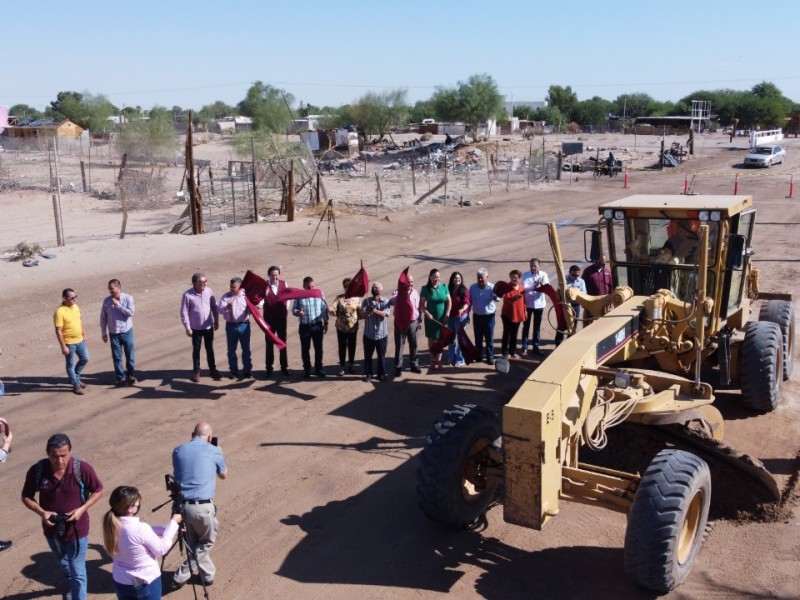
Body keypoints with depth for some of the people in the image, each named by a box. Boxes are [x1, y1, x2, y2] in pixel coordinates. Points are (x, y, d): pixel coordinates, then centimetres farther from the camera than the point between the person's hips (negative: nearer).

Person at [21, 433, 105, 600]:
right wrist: (41, 512, -21)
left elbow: (98, 491, -9)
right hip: (52, 529, 4)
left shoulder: (82, 469, -25)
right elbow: (26, 496, -5)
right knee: (64, 564, 31)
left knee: (78, 572, 3)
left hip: (76, 529, -4)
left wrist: (82, 509, -23)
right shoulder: (37, 471, -20)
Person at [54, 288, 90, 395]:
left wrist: (84, 334, 17)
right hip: (69, 343, -7)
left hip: (80, 341, 7)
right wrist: (63, 346, -20)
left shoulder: (75, 307, 0)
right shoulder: (60, 312, -22)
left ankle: (75, 377, 37)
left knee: (85, 359, 17)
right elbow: (58, 331, -20)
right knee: (71, 364, 8)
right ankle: (76, 385, 20)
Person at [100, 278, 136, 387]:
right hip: (114, 333, 2)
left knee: (130, 355, 9)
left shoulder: (128, 298, -8)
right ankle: (121, 378, 15)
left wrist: (118, 305, -20)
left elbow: (131, 313, -19)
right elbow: (103, 317, 5)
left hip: (126, 332, -2)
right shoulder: (107, 300, -1)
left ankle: (131, 375, 28)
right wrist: (103, 332, 6)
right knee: (117, 357, 4)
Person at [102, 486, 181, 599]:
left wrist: (166, 528, 4)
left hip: (121, 582, 6)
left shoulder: (112, 525, -9)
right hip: (146, 583, -6)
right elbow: (161, 549, -14)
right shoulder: (140, 529, -30)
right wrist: (173, 523, -6)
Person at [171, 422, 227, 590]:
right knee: (206, 542, 18)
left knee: (193, 543, 24)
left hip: (181, 505, 4)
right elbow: (224, 475, 18)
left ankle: (207, 574, 32)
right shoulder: (213, 451, 0)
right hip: (202, 506, -4)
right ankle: (181, 576, 12)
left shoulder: (178, 450, 9)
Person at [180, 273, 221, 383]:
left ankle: (212, 370, 26)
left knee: (210, 349, 14)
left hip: (209, 327, 3)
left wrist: (216, 321, 8)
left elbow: (214, 306, 5)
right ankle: (196, 372, 23)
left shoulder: (208, 291, -5)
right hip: (196, 328, -3)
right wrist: (187, 328, -12)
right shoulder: (188, 295, -16)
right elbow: (184, 313, -11)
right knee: (196, 350, 10)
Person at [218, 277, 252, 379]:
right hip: (231, 326, 1)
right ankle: (234, 372, 21)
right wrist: (226, 307, -33)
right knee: (231, 350, 9)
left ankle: (247, 371, 20)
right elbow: (220, 310, -12)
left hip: (244, 325, 0)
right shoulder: (225, 296, -2)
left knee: (246, 349, 8)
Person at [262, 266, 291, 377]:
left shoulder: (283, 283, -1)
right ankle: (269, 368, 17)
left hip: (282, 318, 2)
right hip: (269, 318, -2)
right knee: (269, 343, 7)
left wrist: (287, 308, -4)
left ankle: (284, 367, 21)